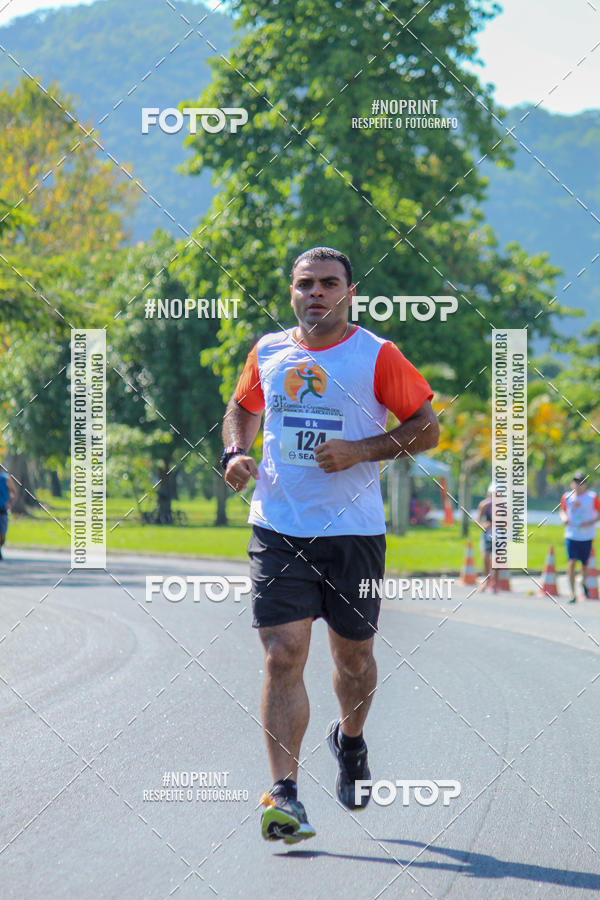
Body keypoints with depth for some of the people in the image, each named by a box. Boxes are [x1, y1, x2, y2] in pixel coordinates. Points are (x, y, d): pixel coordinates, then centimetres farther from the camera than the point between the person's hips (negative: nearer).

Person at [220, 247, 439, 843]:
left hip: (352, 530, -1)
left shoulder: (376, 356, -3)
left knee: (353, 654, 13)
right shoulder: (267, 353, 8)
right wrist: (234, 453, 6)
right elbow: (242, 407, 27)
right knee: (283, 656, -10)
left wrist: (360, 450, -14)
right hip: (277, 528, 1)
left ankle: (349, 738, 45)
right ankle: (284, 795, -12)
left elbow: (427, 428, -1)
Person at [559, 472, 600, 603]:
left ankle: (584, 582, 43)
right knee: (572, 562, -13)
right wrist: (563, 518, -5)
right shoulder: (566, 497, 2)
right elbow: (562, 510, 17)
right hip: (571, 536, 0)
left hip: (587, 537, 0)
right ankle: (572, 593, -9)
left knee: (584, 564, 9)